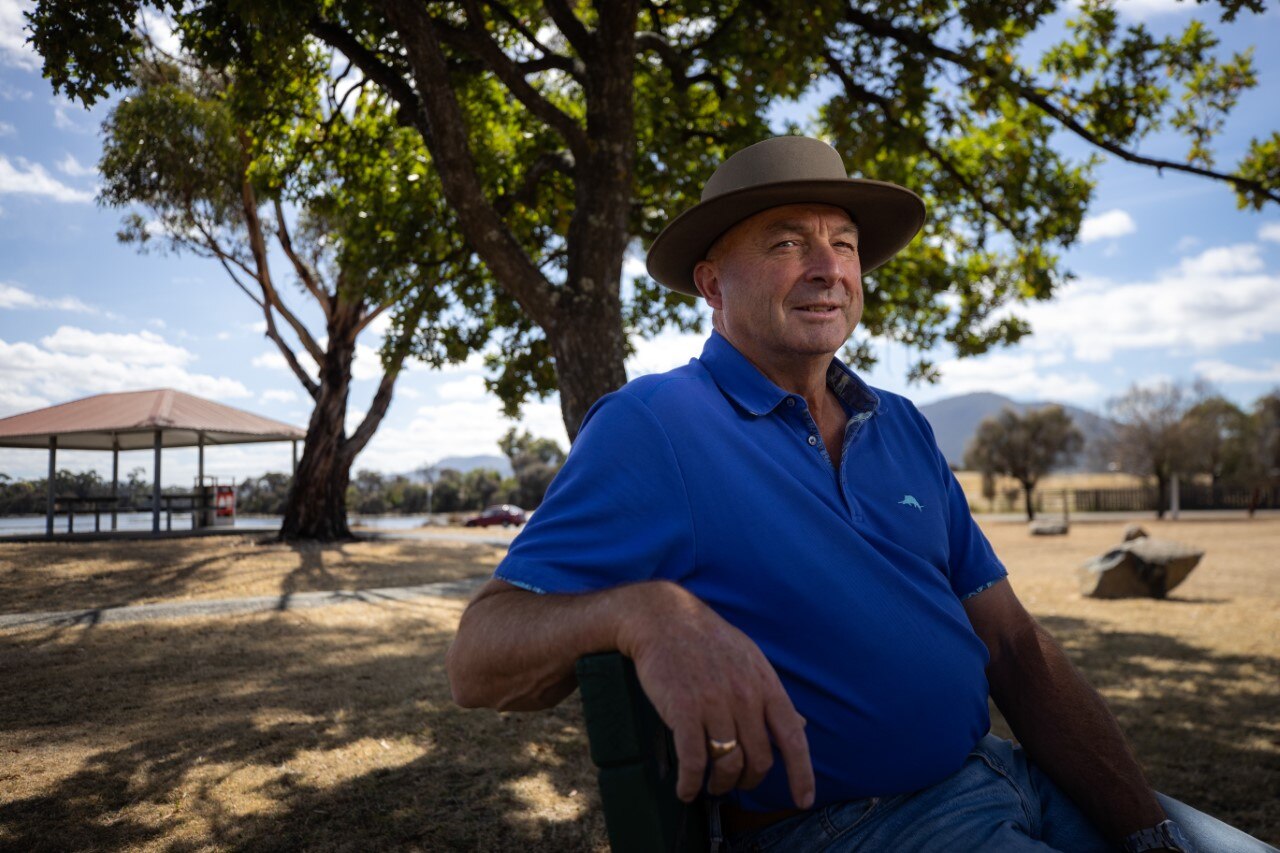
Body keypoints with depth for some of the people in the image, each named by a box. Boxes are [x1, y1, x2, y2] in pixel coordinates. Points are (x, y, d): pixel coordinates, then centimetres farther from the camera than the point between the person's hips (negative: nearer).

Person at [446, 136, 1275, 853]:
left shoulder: (903, 429, 8)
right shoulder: (652, 427, -12)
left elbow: (1016, 646, 6)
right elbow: (481, 659, -18)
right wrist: (645, 612, -38)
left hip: (1004, 775, 7)